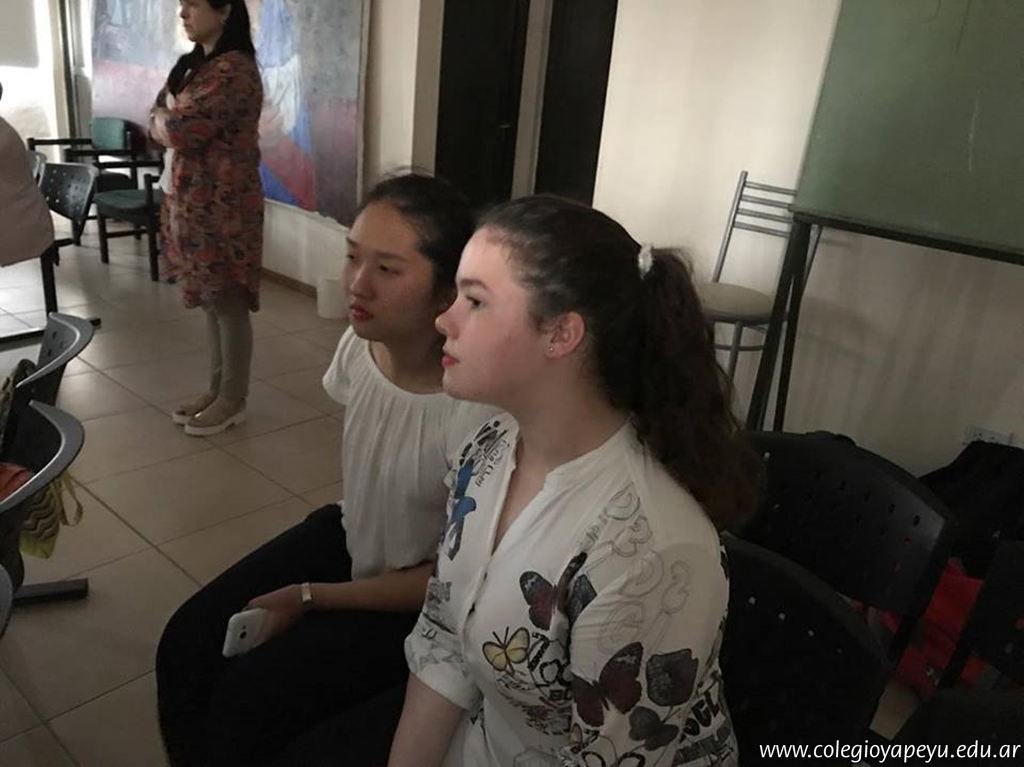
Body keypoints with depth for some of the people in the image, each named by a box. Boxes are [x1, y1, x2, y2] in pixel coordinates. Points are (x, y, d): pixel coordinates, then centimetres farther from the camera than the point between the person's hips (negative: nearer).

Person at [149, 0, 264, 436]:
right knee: (211, 301, 15)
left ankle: (233, 401, 11)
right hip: (195, 200, 10)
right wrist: (169, 118, -6)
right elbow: (158, 119, 15)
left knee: (229, 302, -1)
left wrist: (164, 119, 0)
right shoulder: (196, 64, 16)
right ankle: (216, 390, 26)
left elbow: (179, 132, -21)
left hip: (224, 204, -9)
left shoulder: (234, 69, -16)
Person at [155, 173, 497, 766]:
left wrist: (308, 598, -15)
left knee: (247, 696, -13)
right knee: (186, 645, 0)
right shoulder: (360, 345, -15)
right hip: (350, 538, 6)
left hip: (425, 601, -6)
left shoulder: (476, 414, -34)